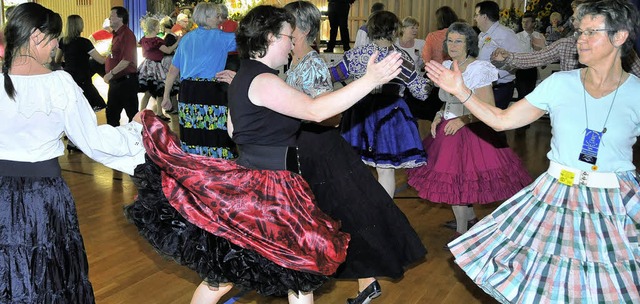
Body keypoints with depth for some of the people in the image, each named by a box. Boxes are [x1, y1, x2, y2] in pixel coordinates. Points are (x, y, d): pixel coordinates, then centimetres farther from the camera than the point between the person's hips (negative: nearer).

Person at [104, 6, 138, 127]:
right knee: (111, 113, 16)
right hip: (115, 80, 10)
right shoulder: (116, 34, 14)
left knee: (132, 113, -2)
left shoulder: (127, 34, -15)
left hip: (126, 80, -10)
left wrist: (111, 73, -19)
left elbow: (126, 60, -23)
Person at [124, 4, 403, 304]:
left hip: (246, 185, 10)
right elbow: (316, 110, -28)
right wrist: (370, 80, -32)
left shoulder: (244, 76, 12)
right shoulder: (263, 81, -19)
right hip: (268, 192, -9)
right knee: (302, 272, 5)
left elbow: (234, 130, 20)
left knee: (223, 274, 17)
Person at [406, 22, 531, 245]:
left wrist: (462, 120, -24)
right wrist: (439, 116, 6)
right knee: (453, 180, 11)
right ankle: (471, 219, 33)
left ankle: (462, 232, 13)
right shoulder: (447, 67, 10)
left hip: (470, 132, -7)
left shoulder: (478, 69, -13)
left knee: (456, 181, -4)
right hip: (448, 130, 7)